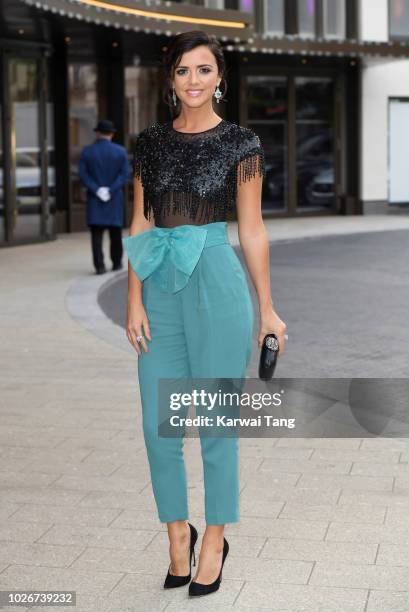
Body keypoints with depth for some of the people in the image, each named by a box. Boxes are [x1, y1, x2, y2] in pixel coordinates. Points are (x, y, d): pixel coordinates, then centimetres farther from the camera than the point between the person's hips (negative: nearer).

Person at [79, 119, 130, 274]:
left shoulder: (87, 151, -1)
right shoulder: (120, 151, -2)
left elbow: (83, 175, -8)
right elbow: (125, 175, -10)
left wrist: (97, 191, -12)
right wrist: (110, 191, -14)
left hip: (94, 198, 0)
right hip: (115, 198, 0)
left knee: (96, 233, -1)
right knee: (115, 231, 13)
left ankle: (99, 265, -11)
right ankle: (116, 263, 23)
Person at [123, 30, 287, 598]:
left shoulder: (240, 141, -1)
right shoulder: (150, 142, 8)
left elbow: (252, 230, 1)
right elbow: (140, 225, 8)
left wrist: (267, 308, 1)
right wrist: (134, 300, 0)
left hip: (217, 284, -3)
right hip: (161, 287, 4)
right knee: (159, 424, 5)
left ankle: (215, 541, 23)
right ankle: (178, 533, 26)